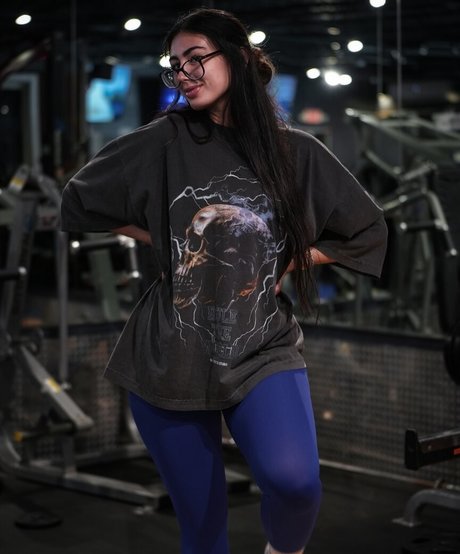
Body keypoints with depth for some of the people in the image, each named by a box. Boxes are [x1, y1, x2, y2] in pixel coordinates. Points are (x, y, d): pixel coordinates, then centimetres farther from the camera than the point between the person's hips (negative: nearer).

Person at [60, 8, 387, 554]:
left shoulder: (297, 153, 1)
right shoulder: (162, 141, 1)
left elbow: (367, 232, 11)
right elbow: (79, 202, 11)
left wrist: (285, 261, 1)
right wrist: (161, 242, 6)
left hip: (262, 350, -1)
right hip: (168, 359, 1)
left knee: (292, 479, -27)